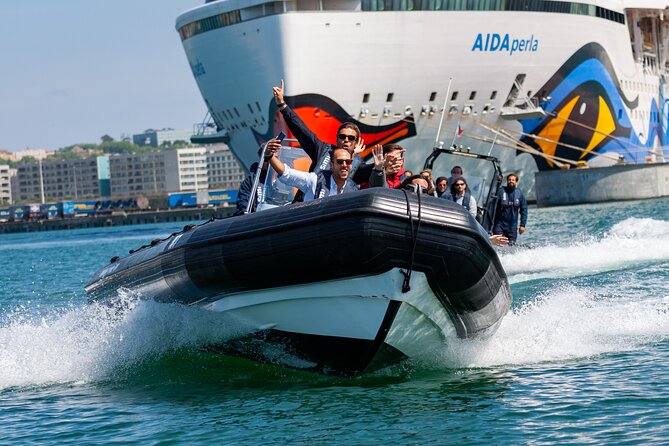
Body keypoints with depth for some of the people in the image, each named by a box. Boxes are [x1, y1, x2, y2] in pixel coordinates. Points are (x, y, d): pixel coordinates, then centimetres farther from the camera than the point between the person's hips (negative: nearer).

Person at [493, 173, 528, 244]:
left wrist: (522, 225, 1)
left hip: (512, 226, 3)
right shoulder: (501, 192, -4)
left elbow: (524, 210, 7)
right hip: (500, 224, -3)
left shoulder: (519, 193, 4)